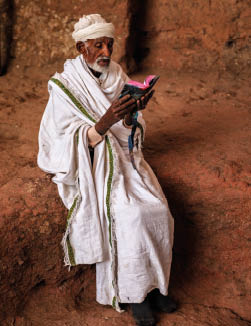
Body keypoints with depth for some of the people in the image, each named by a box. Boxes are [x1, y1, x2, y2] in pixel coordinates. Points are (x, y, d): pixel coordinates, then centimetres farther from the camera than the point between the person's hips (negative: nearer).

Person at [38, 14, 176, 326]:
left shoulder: (117, 78, 5)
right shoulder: (64, 86, -10)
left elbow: (129, 133, 3)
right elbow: (73, 142, -16)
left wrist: (131, 113, -20)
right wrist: (105, 122, -33)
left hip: (120, 156, 5)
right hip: (86, 165, -5)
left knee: (157, 209, -19)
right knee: (129, 217, -27)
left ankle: (150, 280, 0)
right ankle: (133, 291, -7)